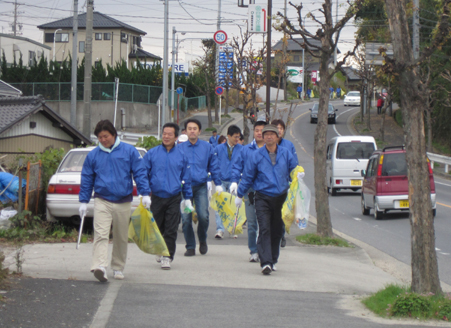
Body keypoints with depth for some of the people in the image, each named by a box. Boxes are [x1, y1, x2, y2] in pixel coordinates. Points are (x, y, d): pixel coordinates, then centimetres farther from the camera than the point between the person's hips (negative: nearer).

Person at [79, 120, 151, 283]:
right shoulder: (93, 155, 6)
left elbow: (140, 173, 2)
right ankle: (100, 267, -29)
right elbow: (86, 179, 11)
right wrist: (83, 201, 8)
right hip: (102, 201, 0)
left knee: (121, 238, 9)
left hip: (123, 202, 0)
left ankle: (118, 268, 23)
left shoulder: (129, 151, 1)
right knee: (100, 234, -17)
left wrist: (145, 194, -6)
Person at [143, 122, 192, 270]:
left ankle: (167, 257, -1)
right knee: (157, 228, 10)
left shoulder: (181, 155, 6)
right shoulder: (152, 153, 3)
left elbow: (186, 178, 13)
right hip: (156, 196, 1)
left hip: (174, 198, -1)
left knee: (171, 230, -5)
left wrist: (187, 198, 12)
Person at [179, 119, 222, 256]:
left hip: (201, 187, -1)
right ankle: (190, 247, 9)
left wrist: (218, 183, 10)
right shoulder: (180, 148, 6)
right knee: (186, 218, -3)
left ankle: (202, 240, 12)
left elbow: (213, 166, 13)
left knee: (203, 216, -14)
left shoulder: (207, 147, 7)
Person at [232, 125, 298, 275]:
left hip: (281, 197, 3)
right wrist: (239, 195, 13)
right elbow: (247, 177, 8)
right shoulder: (256, 155, 2)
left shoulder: (286, 154, 7)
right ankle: (265, 262, -20)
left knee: (276, 231, 10)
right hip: (263, 197, -2)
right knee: (264, 229, -14)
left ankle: (273, 261, 24)